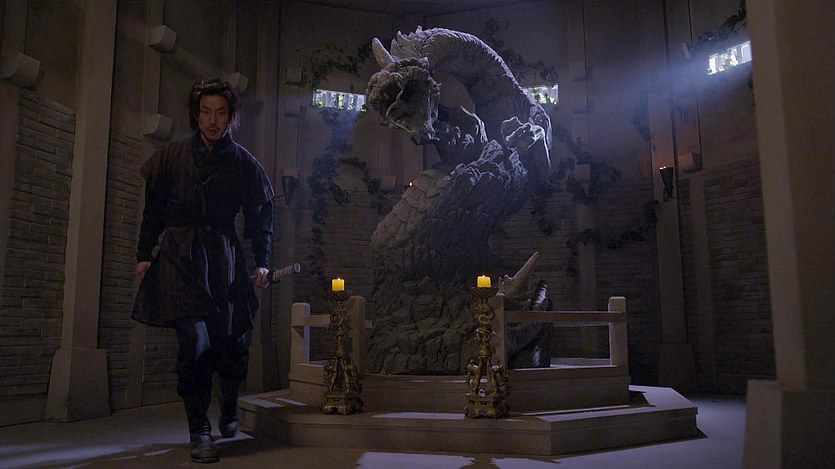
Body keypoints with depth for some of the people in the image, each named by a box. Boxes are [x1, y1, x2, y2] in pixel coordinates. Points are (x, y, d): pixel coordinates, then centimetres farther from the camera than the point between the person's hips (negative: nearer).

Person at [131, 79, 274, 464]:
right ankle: (198, 432, 0)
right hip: (179, 255, -1)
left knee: (231, 341, 2)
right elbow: (154, 208, 9)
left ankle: (229, 410, 33)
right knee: (195, 339, -14)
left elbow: (260, 215, 9)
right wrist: (144, 254, 5)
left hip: (223, 257, 1)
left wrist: (261, 261, 1)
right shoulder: (174, 155, 6)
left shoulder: (244, 163, 6)